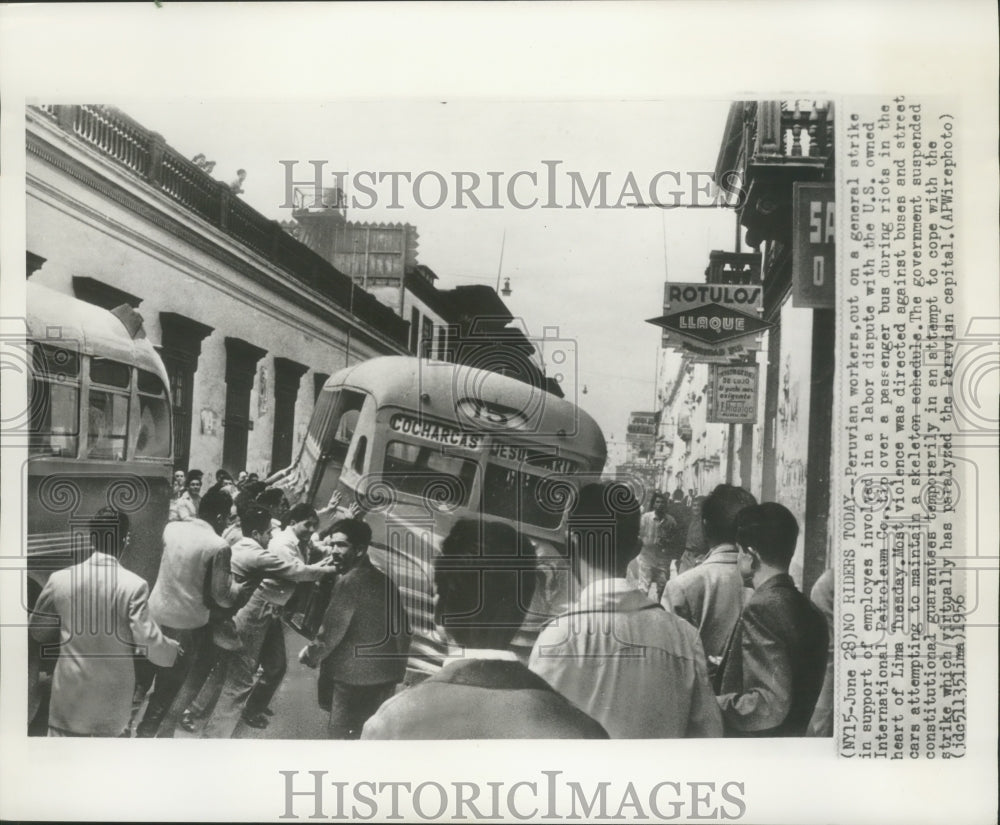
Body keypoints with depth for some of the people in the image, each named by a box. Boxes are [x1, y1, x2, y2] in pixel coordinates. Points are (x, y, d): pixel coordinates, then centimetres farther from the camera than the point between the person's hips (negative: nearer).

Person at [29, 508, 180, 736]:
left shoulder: (60, 579, -9)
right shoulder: (134, 585, -19)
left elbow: (37, 629, 5)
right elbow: (149, 642, -17)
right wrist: (172, 649, 4)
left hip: (70, 685, 2)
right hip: (113, 690, -2)